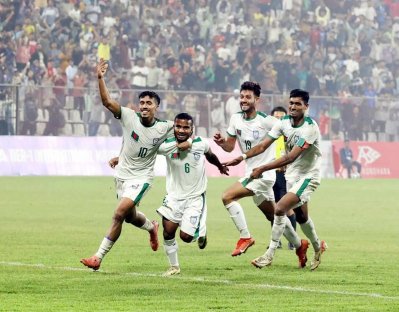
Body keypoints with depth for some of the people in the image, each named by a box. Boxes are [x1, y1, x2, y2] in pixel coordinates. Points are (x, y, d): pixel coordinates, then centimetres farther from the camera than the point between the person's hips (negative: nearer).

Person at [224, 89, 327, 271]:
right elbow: (263, 145, -6)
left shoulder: (310, 128, -25)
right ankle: (317, 247, 44)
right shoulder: (284, 123, -4)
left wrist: (262, 169, -33)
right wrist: (242, 157, -22)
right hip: (292, 174, 7)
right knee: (301, 216, 19)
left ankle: (270, 255, -13)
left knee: (280, 208, -21)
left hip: (308, 175, -7)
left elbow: (290, 158, -30)